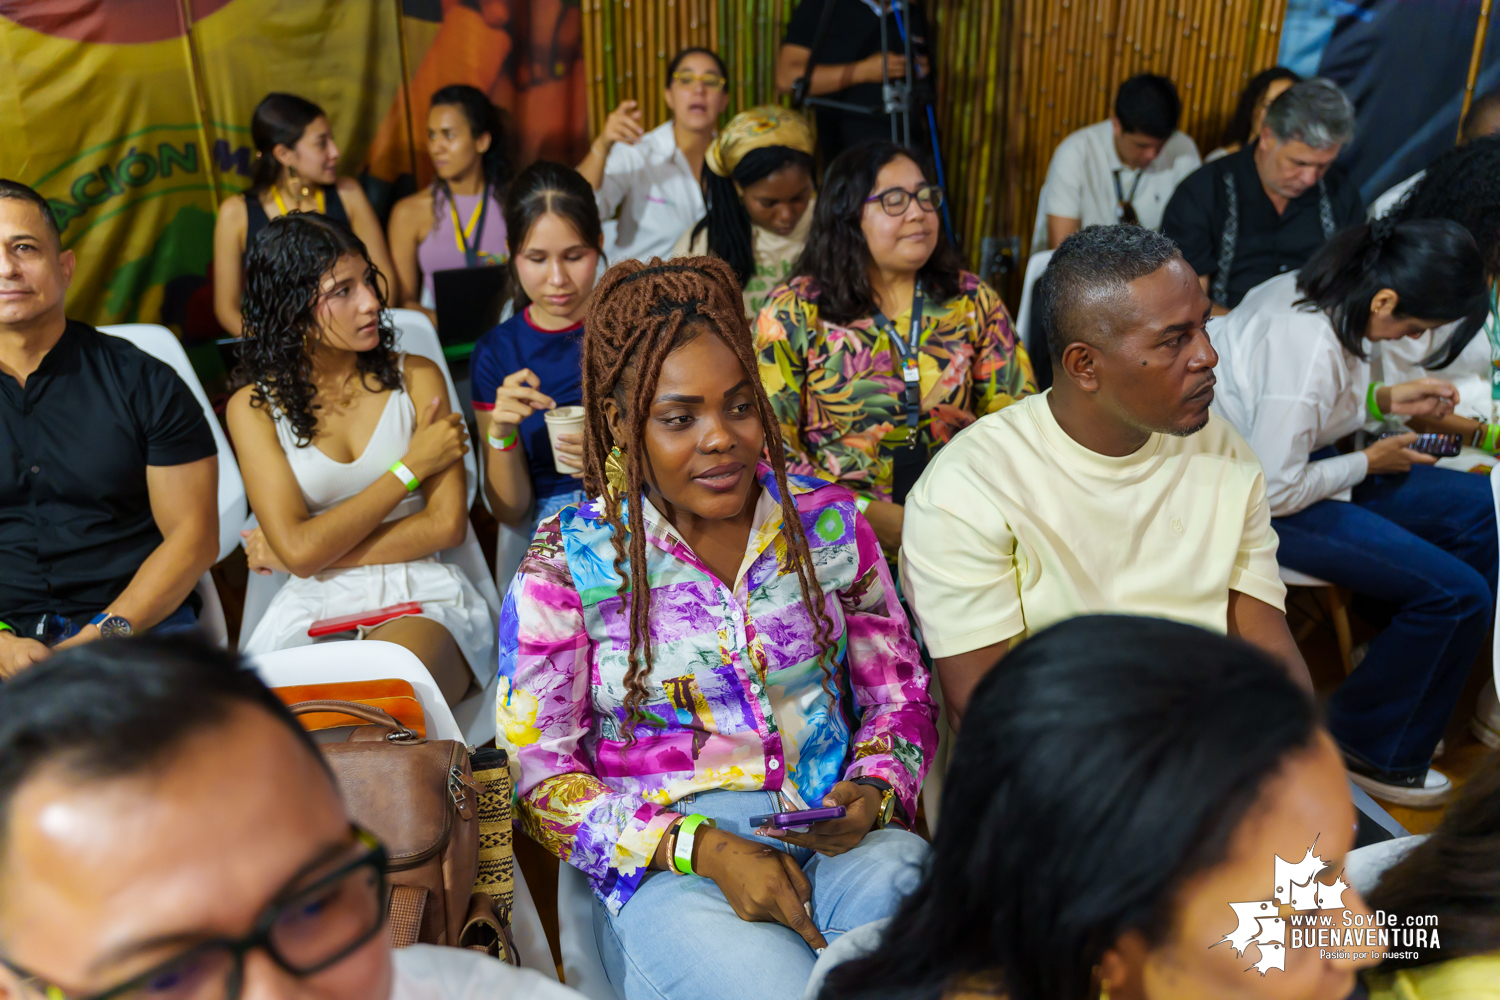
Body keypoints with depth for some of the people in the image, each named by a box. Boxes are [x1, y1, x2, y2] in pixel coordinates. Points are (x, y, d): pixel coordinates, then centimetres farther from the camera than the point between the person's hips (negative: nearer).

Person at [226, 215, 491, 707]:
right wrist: (412, 466, -4)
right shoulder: (253, 407, 6)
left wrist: (321, 549, -5)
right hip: (311, 608, 1)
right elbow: (299, 550, -6)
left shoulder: (415, 377, 9)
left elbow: (447, 524, -1)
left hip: (422, 598, 0)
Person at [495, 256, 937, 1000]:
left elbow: (900, 692, 12)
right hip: (667, 867, -2)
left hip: (839, 833, 3)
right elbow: (540, 777, -3)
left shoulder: (827, 522, 5)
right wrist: (703, 849, -15)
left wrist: (874, 792, -9)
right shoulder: (565, 567, -3)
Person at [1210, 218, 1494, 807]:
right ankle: (1373, 750, 12)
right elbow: (1272, 490, -26)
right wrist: (1369, 462, -10)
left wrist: (1384, 400, 4)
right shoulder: (1309, 347, -30)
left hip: (1283, 466, 10)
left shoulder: (1312, 291, -1)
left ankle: (1425, 701, 20)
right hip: (1253, 503, -10)